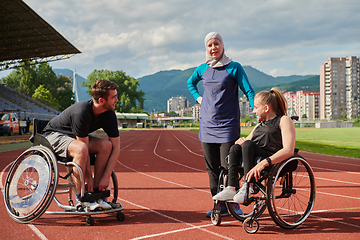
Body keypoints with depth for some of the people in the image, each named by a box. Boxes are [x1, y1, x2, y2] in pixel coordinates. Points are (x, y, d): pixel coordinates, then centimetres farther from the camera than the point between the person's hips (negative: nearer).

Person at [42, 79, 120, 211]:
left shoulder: (109, 115, -15)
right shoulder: (81, 113, -34)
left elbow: (116, 146, -13)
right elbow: (83, 148, -30)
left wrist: (106, 176, -19)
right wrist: (88, 177, -24)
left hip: (75, 137, 7)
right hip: (54, 135, -7)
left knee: (106, 145, -19)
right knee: (80, 149, -37)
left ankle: (95, 193, -11)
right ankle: (81, 197, -21)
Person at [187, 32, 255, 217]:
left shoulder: (234, 68, -2)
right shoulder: (202, 69, 11)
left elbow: (248, 91, -6)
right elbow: (190, 83, 30)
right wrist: (198, 98, 14)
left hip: (227, 125, -5)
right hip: (207, 125, 5)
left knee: (227, 167, -9)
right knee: (212, 168, 7)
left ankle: (234, 204, 5)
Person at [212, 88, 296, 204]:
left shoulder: (284, 120, 3)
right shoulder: (260, 124, 28)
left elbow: (289, 151, -14)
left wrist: (264, 163, -28)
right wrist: (240, 141, -1)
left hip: (273, 163, -6)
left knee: (248, 145, -27)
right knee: (235, 148, -19)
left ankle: (248, 186, -29)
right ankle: (231, 188, -27)